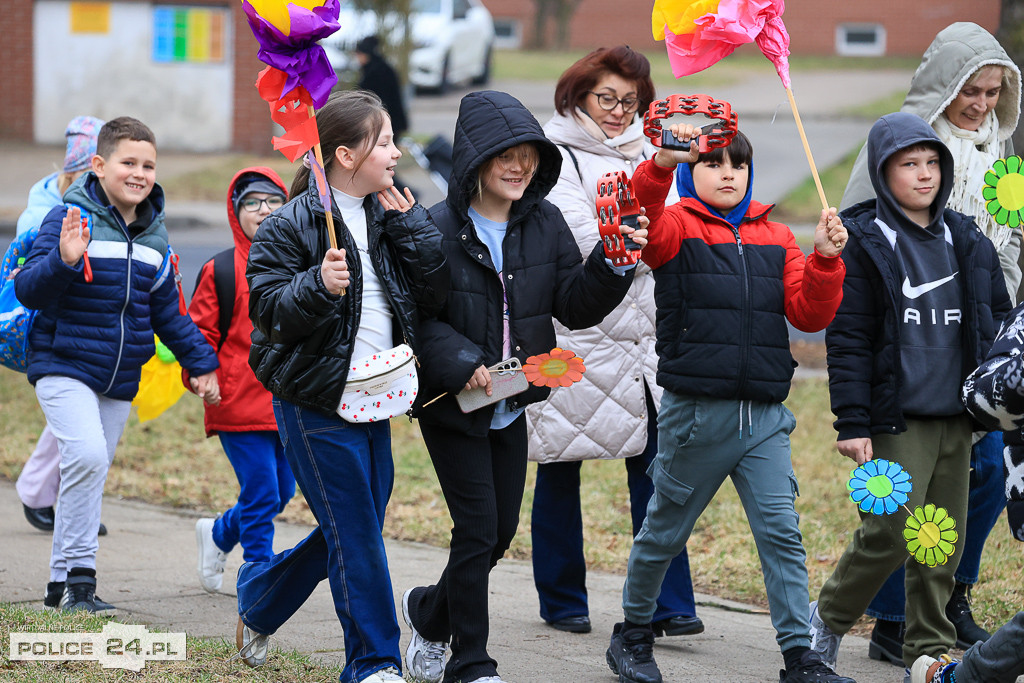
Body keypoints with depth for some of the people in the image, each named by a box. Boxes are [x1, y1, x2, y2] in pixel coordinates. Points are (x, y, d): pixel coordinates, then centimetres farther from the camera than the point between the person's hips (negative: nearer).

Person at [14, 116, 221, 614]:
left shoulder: (154, 236, 9)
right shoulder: (69, 219, -11)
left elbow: (168, 310, 20)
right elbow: (28, 291, -17)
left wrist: (200, 363, 16)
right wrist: (64, 260, -35)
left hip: (120, 381, 7)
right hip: (64, 369, -6)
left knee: (91, 474, 10)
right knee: (86, 456, -25)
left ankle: (63, 581, 20)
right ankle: (78, 577, -18)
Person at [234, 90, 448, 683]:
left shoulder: (395, 216, 8)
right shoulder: (293, 223, -10)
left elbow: (435, 295, 0)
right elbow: (269, 311, -14)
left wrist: (411, 227, -9)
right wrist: (319, 286, -30)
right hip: (317, 405, -7)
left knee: (353, 532, 13)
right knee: (355, 534, -5)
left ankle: (258, 600, 35)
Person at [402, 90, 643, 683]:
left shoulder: (546, 224, 1)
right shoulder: (439, 228, -14)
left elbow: (574, 307, 0)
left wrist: (613, 263, -15)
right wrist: (460, 362, -26)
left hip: (513, 406, 6)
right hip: (453, 405, -6)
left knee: (502, 529, 12)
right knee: (478, 528, -5)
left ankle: (431, 612, 38)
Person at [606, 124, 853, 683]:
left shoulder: (775, 239, 12)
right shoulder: (675, 227, 0)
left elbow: (809, 314, 6)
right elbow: (638, 222, -24)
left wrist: (824, 260, -11)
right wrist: (661, 164, -42)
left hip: (764, 417, 3)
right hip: (695, 411, -3)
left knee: (782, 532, -6)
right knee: (664, 532, 10)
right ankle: (633, 633, 30)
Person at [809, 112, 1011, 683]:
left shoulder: (966, 241, 11)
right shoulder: (864, 242, -4)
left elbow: (998, 321, 18)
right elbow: (847, 338, -7)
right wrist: (853, 423, -12)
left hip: (957, 417, 5)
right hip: (897, 417, -5)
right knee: (891, 533, -9)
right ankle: (828, 619, 13)